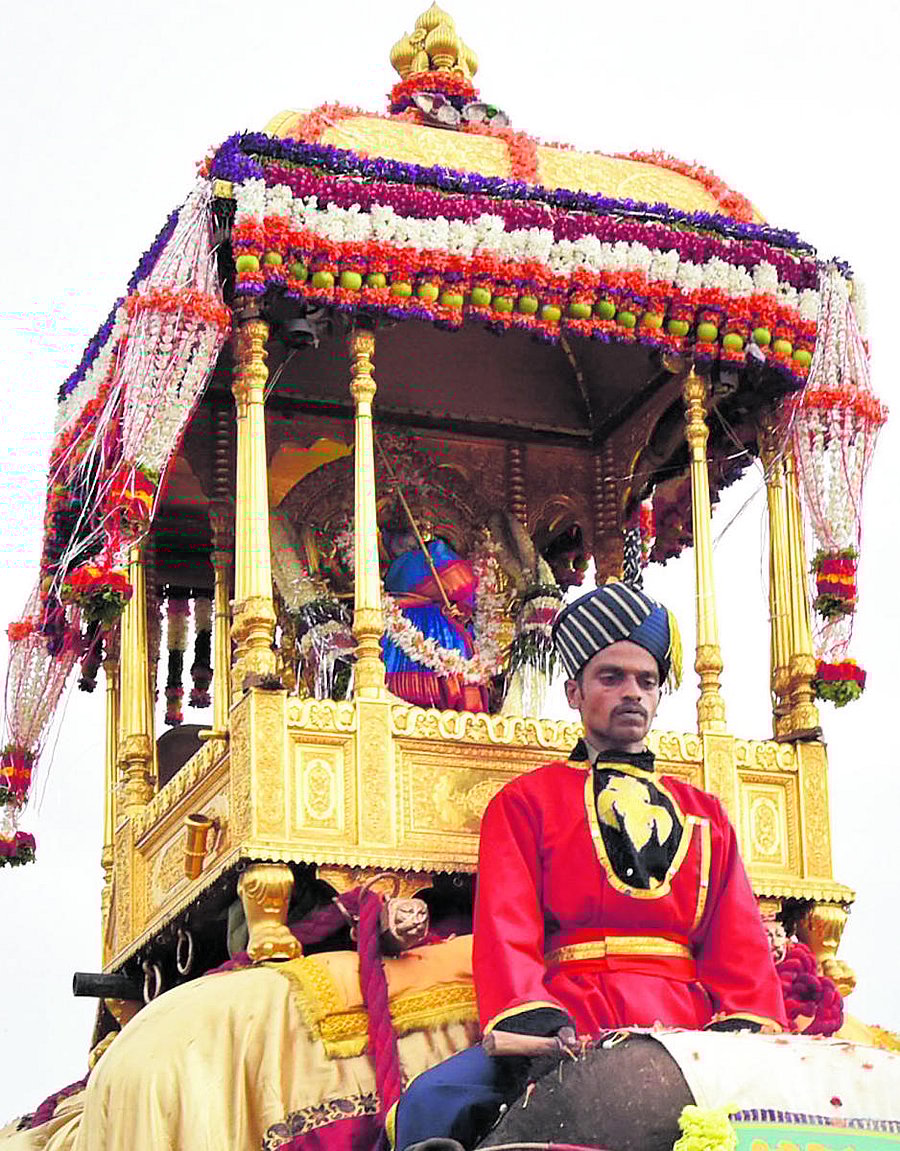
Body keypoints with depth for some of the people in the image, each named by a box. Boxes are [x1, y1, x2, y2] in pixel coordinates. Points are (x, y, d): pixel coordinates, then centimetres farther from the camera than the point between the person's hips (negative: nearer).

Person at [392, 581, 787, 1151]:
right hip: (569, 1034, -1)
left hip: (688, 1032, 2)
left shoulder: (706, 814, 27)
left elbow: (741, 942, 15)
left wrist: (750, 1029, -8)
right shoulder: (524, 803, 18)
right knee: (432, 1102, -30)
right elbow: (507, 931, 3)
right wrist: (536, 1027, -18)